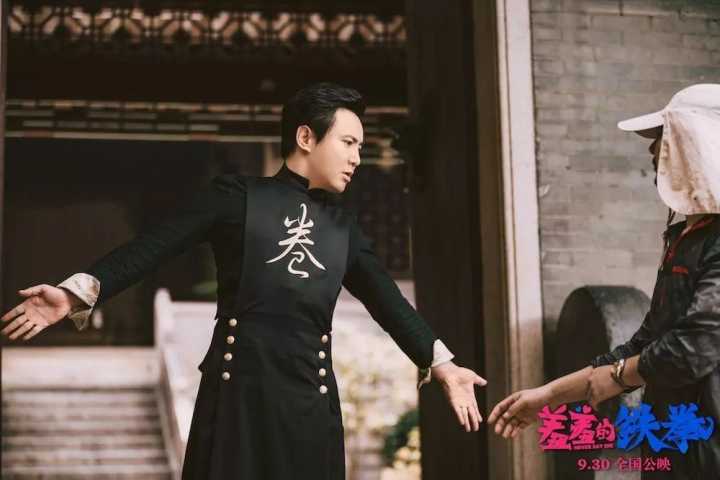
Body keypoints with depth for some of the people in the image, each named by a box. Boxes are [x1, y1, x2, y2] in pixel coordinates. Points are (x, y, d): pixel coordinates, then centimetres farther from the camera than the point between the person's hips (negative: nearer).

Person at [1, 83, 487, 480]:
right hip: (239, 386, -4)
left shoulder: (342, 224, 17)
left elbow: (387, 299, 15)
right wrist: (79, 292, -18)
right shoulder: (237, 196, 3)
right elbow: (152, 247, -5)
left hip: (311, 395, 4)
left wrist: (440, 362, 5)